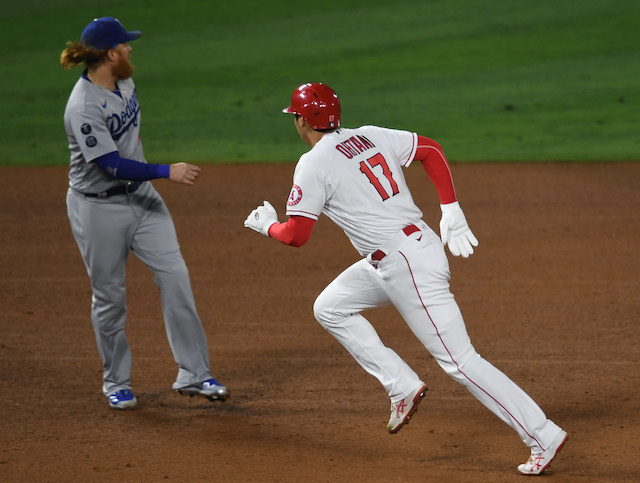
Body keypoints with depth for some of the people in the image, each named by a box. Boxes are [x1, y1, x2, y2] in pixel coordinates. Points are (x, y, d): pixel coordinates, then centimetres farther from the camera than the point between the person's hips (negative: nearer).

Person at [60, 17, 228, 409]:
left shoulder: (124, 82, 1)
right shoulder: (83, 108, -26)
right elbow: (112, 166, -29)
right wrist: (168, 172, -30)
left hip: (141, 197, 7)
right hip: (98, 207, -7)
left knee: (175, 275, -3)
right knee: (110, 297, 5)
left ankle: (194, 376, 1)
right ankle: (116, 383, 23)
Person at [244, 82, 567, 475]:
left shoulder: (313, 165, -10)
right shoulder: (371, 136, 11)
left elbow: (297, 235, -10)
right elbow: (432, 150, 11)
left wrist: (267, 225, 12)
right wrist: (451, 211, 8)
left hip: (407, 266, -9)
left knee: (459, 361, -6)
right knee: (330, 308, 21)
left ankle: (544, 438, -6)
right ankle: (403, 387, 16)